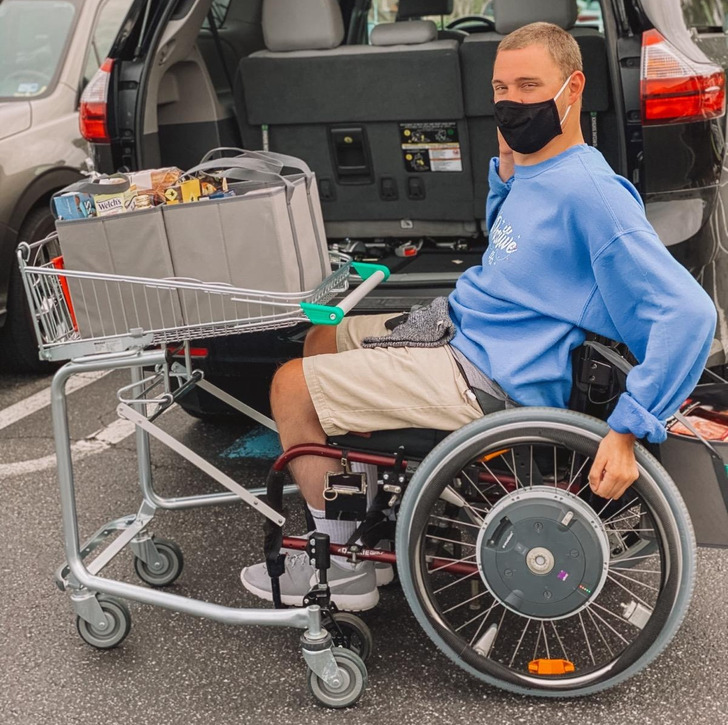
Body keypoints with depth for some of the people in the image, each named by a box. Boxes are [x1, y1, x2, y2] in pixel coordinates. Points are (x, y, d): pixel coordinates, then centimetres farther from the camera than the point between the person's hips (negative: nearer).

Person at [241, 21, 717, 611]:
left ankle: (342, 570, 6)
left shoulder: (588, 191, -23)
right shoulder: (533, 171, 6)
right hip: (463, 335, 10)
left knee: (292, 387, -9)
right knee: (324, 338, 23)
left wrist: (627, 430, -32)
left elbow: (689, 312, -28)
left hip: (490, 383, -10)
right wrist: (506, 173, 4)